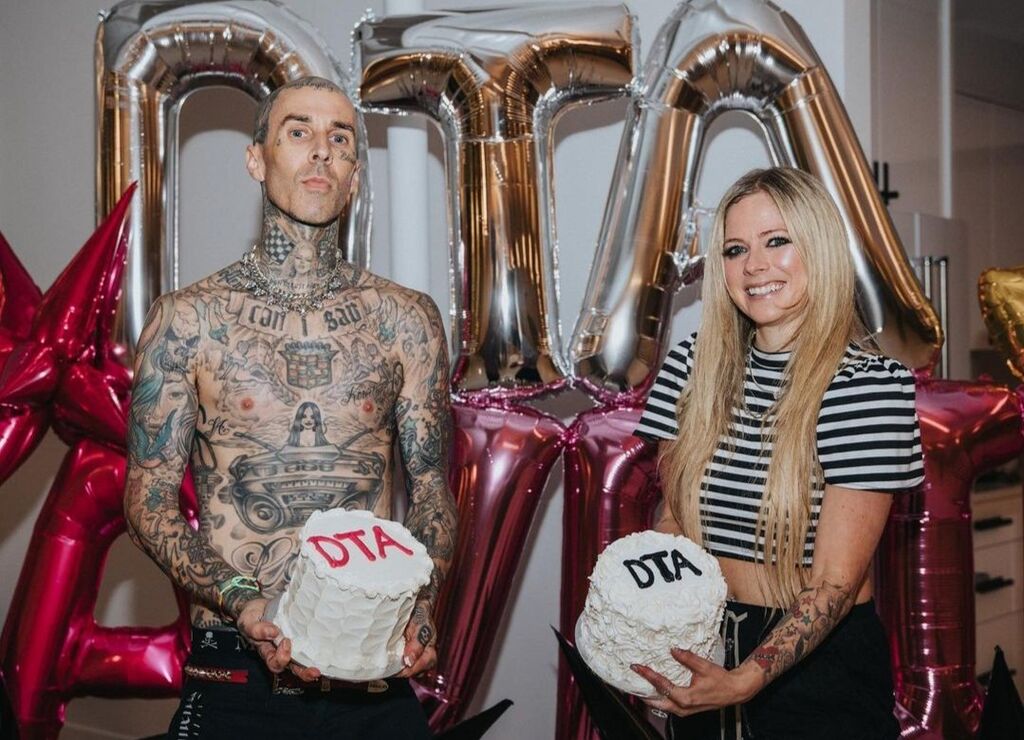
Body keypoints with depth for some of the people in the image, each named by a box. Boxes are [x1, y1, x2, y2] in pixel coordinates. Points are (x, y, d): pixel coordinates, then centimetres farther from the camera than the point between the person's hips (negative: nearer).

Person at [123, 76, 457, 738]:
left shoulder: (407, 320, 3)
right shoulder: (188, 320, -1)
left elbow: (433, 497, 6)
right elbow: (149, 503, -1)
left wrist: (421, 604, -12)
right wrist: (243, 605, -16)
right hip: (237, 675, -1)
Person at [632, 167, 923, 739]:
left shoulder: (869, 384, -16)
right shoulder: (695, 364, -1)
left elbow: (836, 582, -17)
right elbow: (674, 518, 5)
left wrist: (747, 680, -28)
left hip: (821, 659, -4)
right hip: (703, 643, 4)